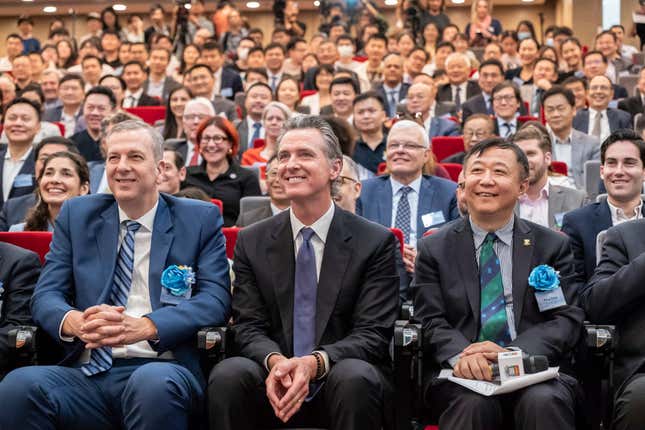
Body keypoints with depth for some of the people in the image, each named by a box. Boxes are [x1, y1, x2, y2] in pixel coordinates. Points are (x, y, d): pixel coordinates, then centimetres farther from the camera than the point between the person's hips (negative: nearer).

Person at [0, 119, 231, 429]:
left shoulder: (201, 220, 9)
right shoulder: (76, 216, 16)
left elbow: (216, 299, -2)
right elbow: (45, 295, 9)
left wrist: (145, 326, -20)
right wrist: (74, 321, -16)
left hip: (161, 370, -1)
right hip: (87, 375, 2)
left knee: (154, 383, -37)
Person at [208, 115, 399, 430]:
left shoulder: (376, 243, -1)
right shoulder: (252, 242, 8)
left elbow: (373, 333, -6)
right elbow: (249, 326, 4)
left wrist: (315, 363, -25)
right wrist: (275, 362, -20)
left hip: (340, 379, -1)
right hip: (275, 383, 1)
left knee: (355, 376, -34)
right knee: (226, 375, -29)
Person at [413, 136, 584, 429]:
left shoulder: (553, 246, 11)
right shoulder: (434, 248, 11)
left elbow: (568, 319, 2)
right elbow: (431, 320, 3)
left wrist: (513, 353, -16)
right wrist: (461, 355, -20)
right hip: (461, 374, 0)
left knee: (543, 402, -32)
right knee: (472, 404, -33)